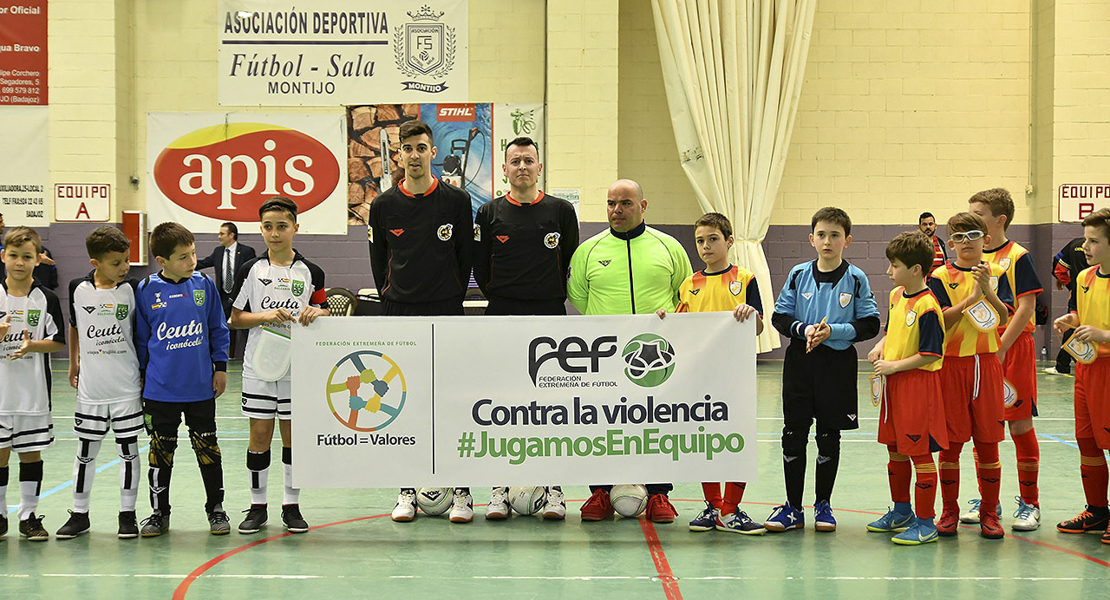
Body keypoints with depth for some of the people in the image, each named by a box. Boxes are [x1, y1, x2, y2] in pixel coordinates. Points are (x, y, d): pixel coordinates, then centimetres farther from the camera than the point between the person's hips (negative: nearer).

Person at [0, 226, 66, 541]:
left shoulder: (46, 299, -1)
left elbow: (58, 341, 0)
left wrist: (32, 345, -18)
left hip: (34, 391, 0)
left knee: (31, 453, 6)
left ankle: (29, 515, 15)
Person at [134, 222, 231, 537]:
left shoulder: (203, 285, -1)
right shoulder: (146, 291, -5)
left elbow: (218, 329, 8)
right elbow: (140, 338, 5)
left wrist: (220, 367, 6)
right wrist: (139, 377, 8)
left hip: (201, 387, 1)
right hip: (160, 389, -1)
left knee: (207, 448, 8)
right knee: (161, 450, 8)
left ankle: (216, 508, 20)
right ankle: (159, 512, 20)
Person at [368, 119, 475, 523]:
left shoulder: (456, 200, 1)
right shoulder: (383, 206, 6)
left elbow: (466, 255, 7)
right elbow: (379, 261, 14)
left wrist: (453, 296, 6)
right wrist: (392, 298, 9)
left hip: (446, 312, -2)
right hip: (400, 313, 2)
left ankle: (462, 492, 2)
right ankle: (407, 493, 10)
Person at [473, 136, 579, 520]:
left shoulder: (561, 211, 5)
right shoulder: (490, 213, 7)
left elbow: (572, 263, 11)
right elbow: (480, 265, 11)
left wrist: (552, 298, 8)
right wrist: (498, 298, 6)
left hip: (549, 316, 0)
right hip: (502, 316, 1)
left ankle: (553, 488, 6)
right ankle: (500, 489, 6)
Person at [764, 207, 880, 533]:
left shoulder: (856, 279, -2)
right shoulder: (799, 274, 4)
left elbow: (869, 324, -3)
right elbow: (780, 316, 6)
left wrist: (833, 330, -15)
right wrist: (804, 329, -13)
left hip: (837, 363, -2)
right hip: (800, 361, 2)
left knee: (829, 436, 6)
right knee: (793, 435, 2)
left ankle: (823, 505, 19)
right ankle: (793, 507, 11)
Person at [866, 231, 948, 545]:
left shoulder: (927, 306, -19)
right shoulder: (896, 295, 8)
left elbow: (931, 354, -20)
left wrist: (894, 366, -17)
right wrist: (880, 347, 6)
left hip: (918, 384, -9)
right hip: (893, 384, 9)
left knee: (920, 454, -2)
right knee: (896, 450, 19)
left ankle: (925, 523, 5)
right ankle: (901, 511, 34)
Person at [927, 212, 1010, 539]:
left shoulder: (996, 274, 7)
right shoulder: (941, 276, 0)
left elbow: (1006, 319, -2)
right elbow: (941, 321, -10)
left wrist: (988, 291, -16)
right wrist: (971, 298, -19)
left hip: (986, 363, 2)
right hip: (951, 363, -2)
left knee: (988, 441, 4)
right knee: (950, 441, 2)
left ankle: (989, 513, 13)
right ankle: (949, 511, 14)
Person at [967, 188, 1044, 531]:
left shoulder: (1017, 257, -7)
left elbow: (1025, 309, -12)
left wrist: (1000, 348, -18)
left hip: (1012, 349, -5)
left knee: (1020, 424, -2)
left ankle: (1029, 503, 5)